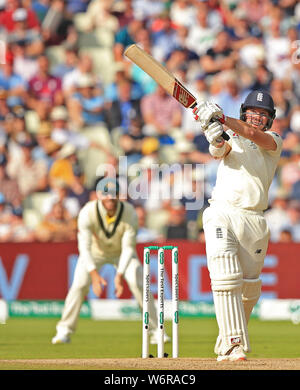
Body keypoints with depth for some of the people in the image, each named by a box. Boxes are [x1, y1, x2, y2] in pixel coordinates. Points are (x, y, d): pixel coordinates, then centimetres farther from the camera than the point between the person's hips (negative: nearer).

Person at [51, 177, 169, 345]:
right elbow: (84, 247, -36)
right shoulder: (87, 213, -33)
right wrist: (94, 274, -49)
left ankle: (156, 330, -2)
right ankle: (64, 331, -2)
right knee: (79, 284, -17)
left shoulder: (130, 214, -30)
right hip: (95, 251, 0)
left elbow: (128, 248, -27)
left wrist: (120, 275, -37)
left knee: (138, 284, -15)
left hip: (122, 252, 0)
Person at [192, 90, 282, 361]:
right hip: (222, 214, -1)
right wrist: (216, 141, -35)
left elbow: (256, 135, -13)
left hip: (254, 221, 2)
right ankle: (232, 345, -22)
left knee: (250, 287, 6)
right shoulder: (233, 139, 14)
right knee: (226, 277, -18)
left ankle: (230, 339, 26)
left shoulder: (274, 141, 10)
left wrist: (222, 119, -27)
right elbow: (220, 152, -10)